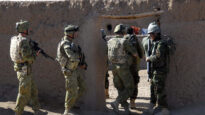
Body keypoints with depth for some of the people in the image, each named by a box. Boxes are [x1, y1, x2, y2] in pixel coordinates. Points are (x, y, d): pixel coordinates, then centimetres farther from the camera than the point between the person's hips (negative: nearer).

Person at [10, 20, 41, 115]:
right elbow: (27, 56, -25)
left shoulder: (15, 39, 9)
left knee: (33, 90, 19)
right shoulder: (24, 41, -21)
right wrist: (35, 54, -6)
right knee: (24, 93, -1)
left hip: (20, 69, 10)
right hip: (25, 70, -10)